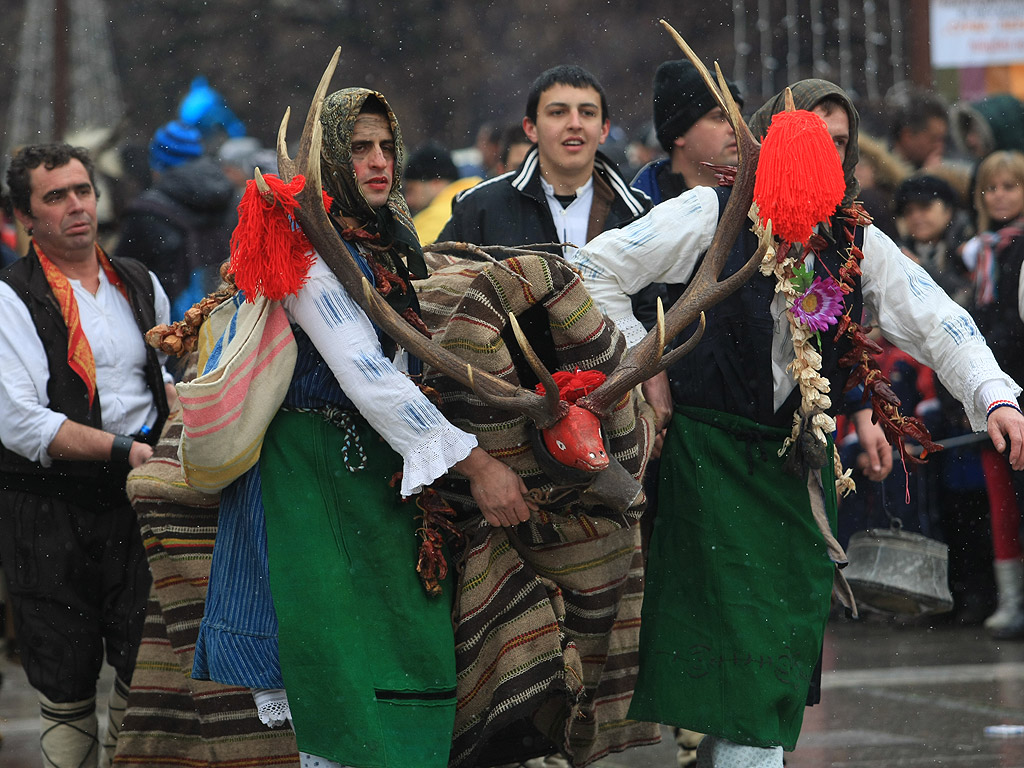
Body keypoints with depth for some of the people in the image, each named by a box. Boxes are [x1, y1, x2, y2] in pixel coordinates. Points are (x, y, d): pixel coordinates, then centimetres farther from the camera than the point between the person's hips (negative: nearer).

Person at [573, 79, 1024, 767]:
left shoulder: (856, 240, 6)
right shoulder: (712, 214, -6)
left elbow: (937, 322, 0)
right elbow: (597, 271, -4)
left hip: (801, 466, 5)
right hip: (713, 451, -5)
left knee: (791, 633, 6)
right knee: (743, 640, -11)